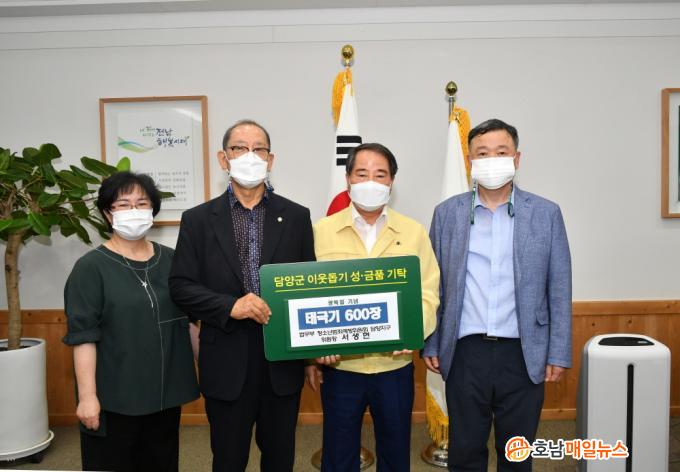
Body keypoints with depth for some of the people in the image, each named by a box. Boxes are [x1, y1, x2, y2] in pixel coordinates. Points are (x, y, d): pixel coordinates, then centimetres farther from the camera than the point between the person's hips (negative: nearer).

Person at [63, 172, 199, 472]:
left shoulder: (171, 260, 5)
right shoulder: (91, 267, -8)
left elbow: (189, 319, 11)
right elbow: (82, 337, -11)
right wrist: (87, 396, -14)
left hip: (164, 392, 4)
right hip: (114, 396, -4)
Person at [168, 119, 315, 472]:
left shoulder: (296, 216, 3)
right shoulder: (198, 219, 0)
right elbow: (181, 286, -2)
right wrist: (230, 306, -18)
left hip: (283, 356, 1)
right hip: (227, 360, -1)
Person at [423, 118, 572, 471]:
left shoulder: (546, 213, 0)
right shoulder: (447, 213, 2)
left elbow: (559, 289, 2)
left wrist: (558, 354, 0)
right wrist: (431, 345, 4)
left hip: (523, 354, 0)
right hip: (465, 352, 1)